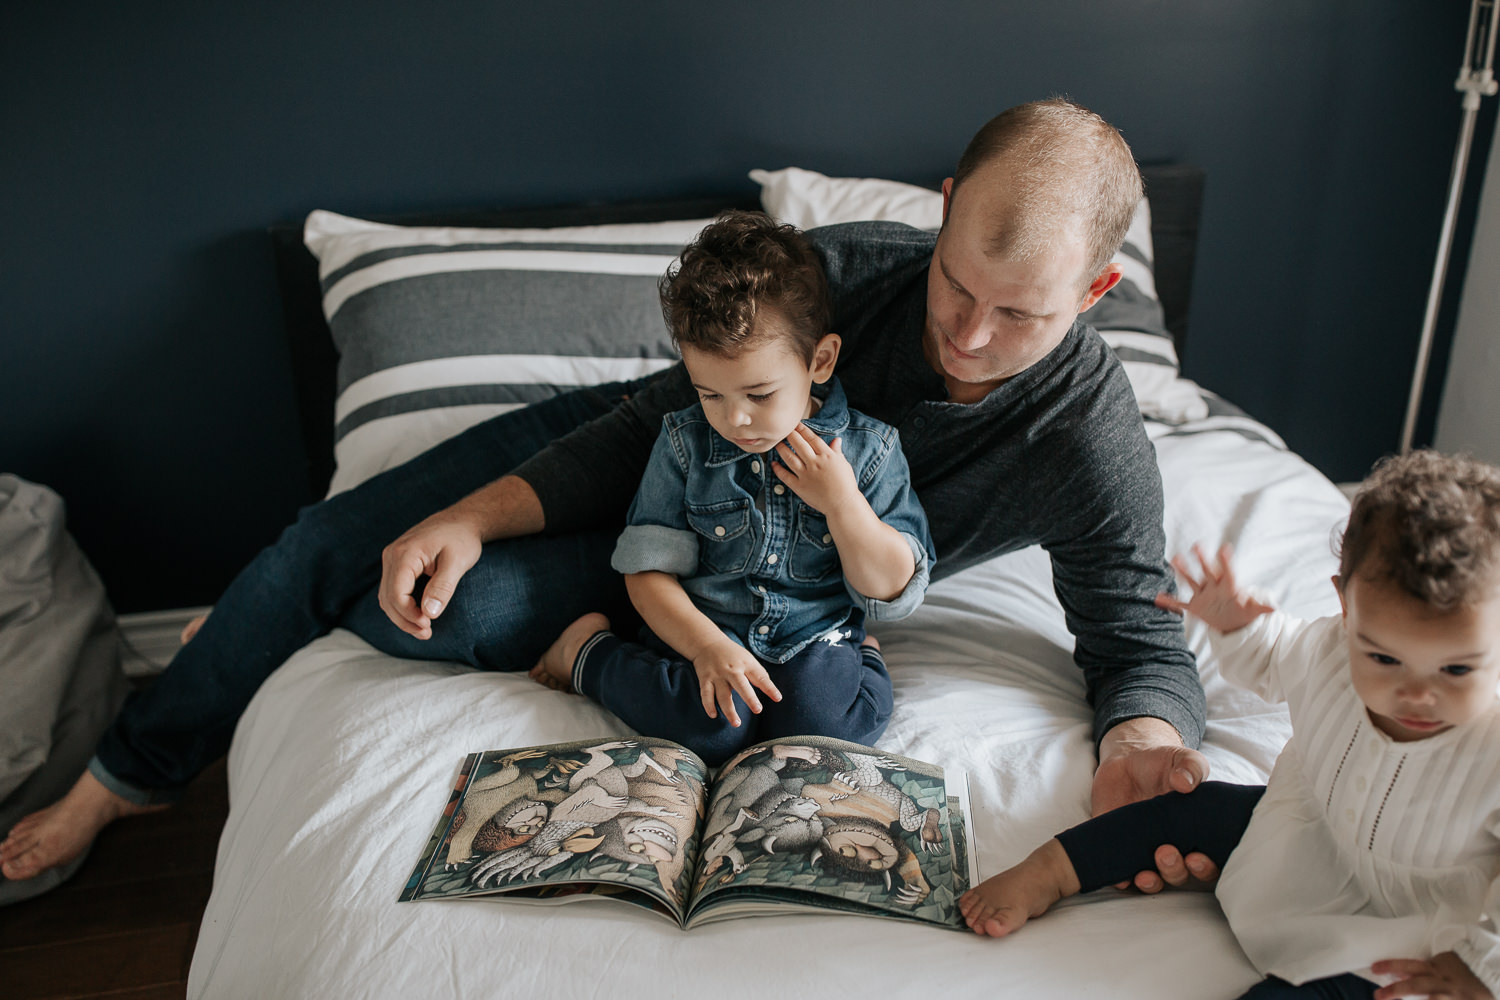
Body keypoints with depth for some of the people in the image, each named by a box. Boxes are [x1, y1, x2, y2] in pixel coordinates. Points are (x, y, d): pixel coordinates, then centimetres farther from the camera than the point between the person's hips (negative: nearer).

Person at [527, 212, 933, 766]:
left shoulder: (868, 449, -4)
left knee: (826, 719, -30)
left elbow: (895, 594, -3)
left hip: (816, 641, 0)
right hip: (701, 634, 0)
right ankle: (591, 654, -3)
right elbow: (647, 571, -3)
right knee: (709, 723, -29)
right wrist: (708, 647, -20)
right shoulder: (685, 444, -3)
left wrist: (842, 503, -18)